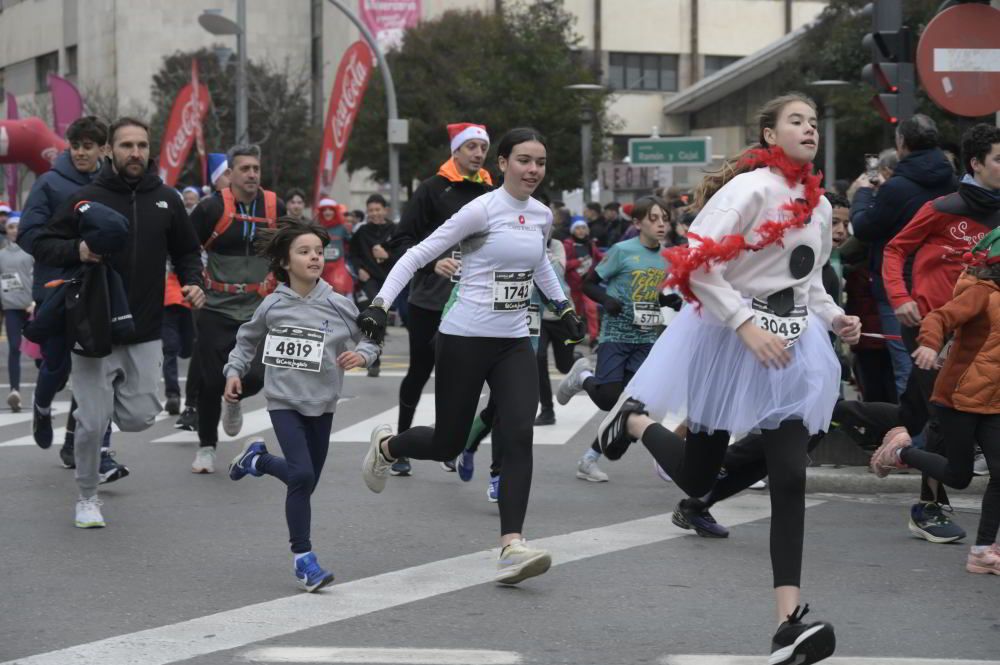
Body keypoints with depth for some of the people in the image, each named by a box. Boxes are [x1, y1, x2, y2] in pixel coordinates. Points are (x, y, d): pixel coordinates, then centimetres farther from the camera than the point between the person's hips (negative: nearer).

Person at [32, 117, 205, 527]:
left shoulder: (166, 201, 7)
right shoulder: (86, 199, -3)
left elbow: (187, 251, 19)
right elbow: (43, 246, 1)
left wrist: (193, 282, 0)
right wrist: (76, 251, -18)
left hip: (145, 332, 3)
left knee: (139, 419, -1)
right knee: (92, 423, -4)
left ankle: (106, 402, 34)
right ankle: (87, 497, 18)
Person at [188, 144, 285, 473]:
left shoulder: (274, 207, -1)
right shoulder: (212, 208, -11)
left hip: (257, 309, 2)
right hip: (216, 310, -2)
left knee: (254, 378, -11)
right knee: (212, 381, -2)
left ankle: (235, 400, 27)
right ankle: (206, 447, 19)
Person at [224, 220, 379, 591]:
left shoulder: (338, 305, -5)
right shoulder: (273, 306, -5)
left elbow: (370, 336, 6)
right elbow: (247, 340, 13)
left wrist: (362, 355, -14)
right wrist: (234, 371, 2)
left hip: (321, 405, 3)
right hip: (284, 402, -3)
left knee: (306, 480, 12)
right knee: (302, 474, -17)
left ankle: (256, 460, 41)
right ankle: (303, 558, -5)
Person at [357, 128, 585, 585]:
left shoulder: (542, 216, 7)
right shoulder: (482, 211, -13)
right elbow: (418, 255, -12)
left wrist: (563, 307, 30)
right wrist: (380, 305, -21)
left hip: (513, 345, 5)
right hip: (464, 341, -5)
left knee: (518, 437, -15)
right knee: (447, 444, 6)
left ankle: (512, 547, -19)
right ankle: (386, 446, 40)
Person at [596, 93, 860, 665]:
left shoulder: (820, 206, 10)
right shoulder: (749, 188, -14)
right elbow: (697, 266, -21)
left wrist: (835, 318, 4)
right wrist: (747, 326, -26)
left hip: (792, 348, 5)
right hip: (729, 338, -5)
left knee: (791, 477, -8)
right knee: (696, 479, 7)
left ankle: (790, 619, -11)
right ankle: (635, 420, 40)